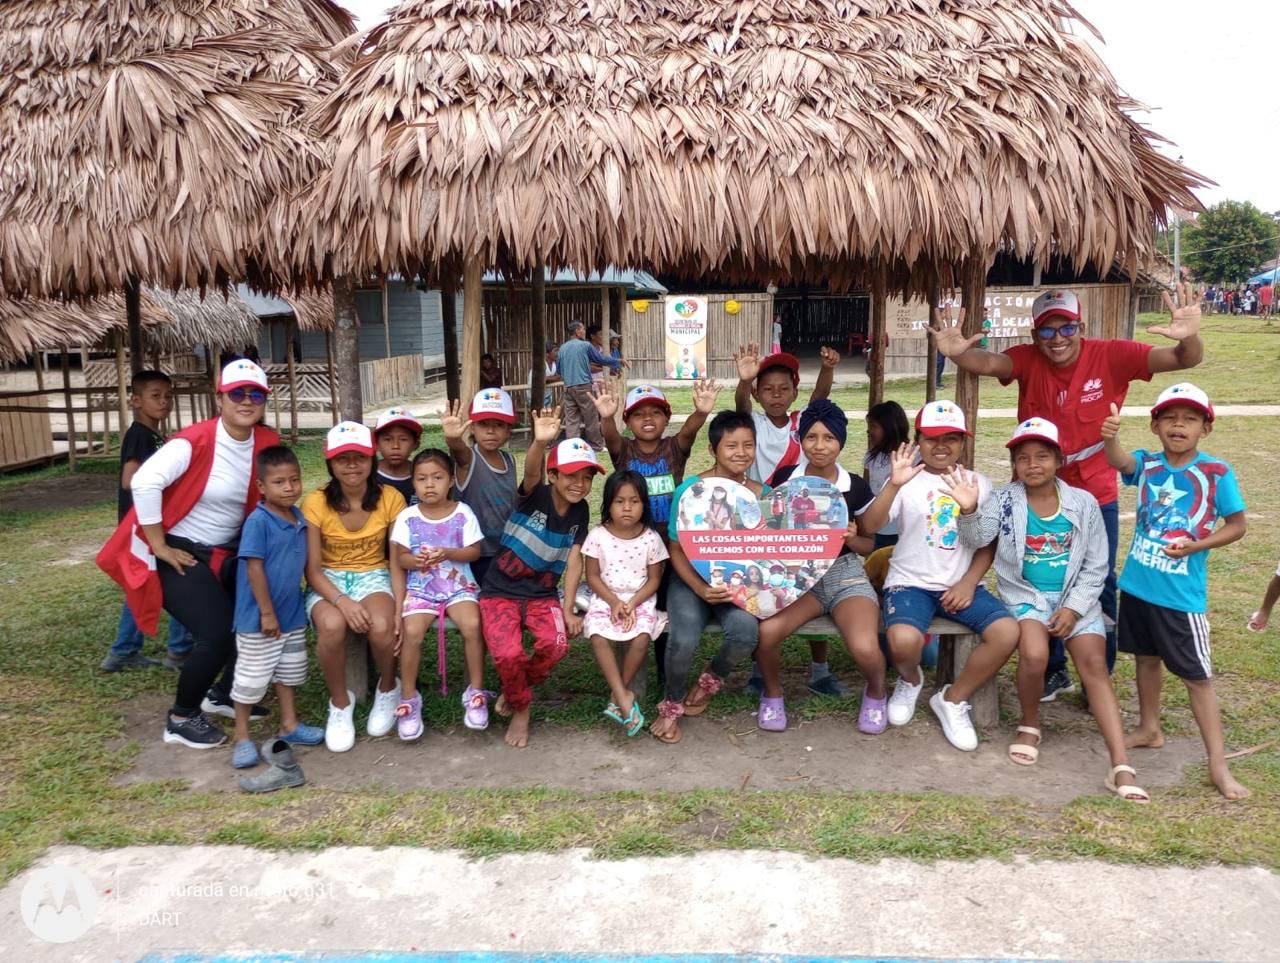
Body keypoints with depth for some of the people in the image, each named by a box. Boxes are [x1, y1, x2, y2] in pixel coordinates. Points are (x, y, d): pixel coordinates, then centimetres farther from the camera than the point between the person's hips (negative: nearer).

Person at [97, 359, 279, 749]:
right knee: (218, 634, -14)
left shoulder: (267, 443, -3)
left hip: (228, 552, 7)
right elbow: (144, 482, -31)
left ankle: (223, 694, 32)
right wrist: (160, 547, -24)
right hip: (181, 555, -7)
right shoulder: (196, 441, -23)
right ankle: (181, 717, 10)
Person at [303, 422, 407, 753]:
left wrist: (399, 607, -19)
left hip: (373, 576, 0)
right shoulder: (316, 503, -10)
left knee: (381, 626, -33)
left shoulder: (391, 499, -8)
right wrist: (342, 601, -28)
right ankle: (340, 703, -6)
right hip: (328, 581, 0)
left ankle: (388, 688, 1)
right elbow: (312, 568, -10)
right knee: (332, 625, -35)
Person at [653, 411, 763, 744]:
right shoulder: (691, 490, -10)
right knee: (684, 639, -29)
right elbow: (676, 549, -7)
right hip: (691, 579, -2)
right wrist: (701, 589, -20)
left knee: (746, 631, -29)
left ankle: (710, 680, 7)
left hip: (737, 582, 2)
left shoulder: (762, 495, 0)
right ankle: (672, 704, 4)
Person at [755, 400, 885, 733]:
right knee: (766, 631, -31)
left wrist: (852, 539, -12)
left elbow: (868, 545, 10)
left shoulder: (856, 487, 0)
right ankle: (772, 693, 4)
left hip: (845, 573, -1)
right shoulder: (785, 478, 2)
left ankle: (876, 692, 11)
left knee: (864, 648, -29)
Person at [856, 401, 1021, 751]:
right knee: (903, 640, -32)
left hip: (962, 585, 3)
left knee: (1008, 633, -23)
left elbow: (988, 543, 9)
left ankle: (952, 699, 2)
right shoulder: (907, 481, -3)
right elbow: (868, 527, -16)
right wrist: (893, 485, -29)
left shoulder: (978, 483, 8)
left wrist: (968, 583, -7)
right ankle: (910, 680, 9)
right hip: (911, 583, -3)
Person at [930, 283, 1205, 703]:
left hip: (1096, 495, -1)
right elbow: (986, 363, -30)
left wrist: (1189, 338, -41)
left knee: (1099, 587, 10)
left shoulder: (1112, 356, -13)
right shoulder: (1027, 359, -11)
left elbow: (1182, 360, -17)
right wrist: (956, 353, -52)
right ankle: (1054, 671, 34)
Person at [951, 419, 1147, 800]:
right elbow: (977, 539, -18)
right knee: (1034, 655, -28)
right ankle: (1029, 725, 2)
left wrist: (1073, 607, -8)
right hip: (1025, 595, -1)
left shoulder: (1083, 503, 0)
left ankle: (1122, 768, -20)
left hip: (1076, 598, 1)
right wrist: (969, 511, -39)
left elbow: (1096, 566, 4)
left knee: (1095, 666, -17)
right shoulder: (1003, 501, -2)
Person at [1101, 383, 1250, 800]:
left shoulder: (1216, 472, -10)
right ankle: (1149, 729, 40)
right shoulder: (1146, 463, -3)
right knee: (1147, 658, 21)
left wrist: (1196, 546, -19)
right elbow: (1119, 460, -25)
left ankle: (1218, 765, 11)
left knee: (1197, 676, 2)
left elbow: (1236, 526, -4)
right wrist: (1110, 437, -47)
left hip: (1181, 594, -4)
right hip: (1137, 585, 4)